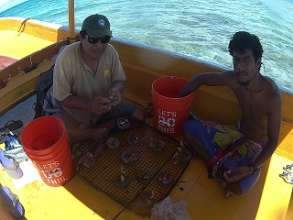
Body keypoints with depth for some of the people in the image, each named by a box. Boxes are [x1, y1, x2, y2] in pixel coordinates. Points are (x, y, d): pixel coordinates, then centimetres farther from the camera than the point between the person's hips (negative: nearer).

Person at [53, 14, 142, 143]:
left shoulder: (110, 51, -14)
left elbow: (120, 80, -2)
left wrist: (115, 90, -27)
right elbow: (61, 98, -21)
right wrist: (89, 105, -37)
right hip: (75, 110, -3)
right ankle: (94, 133, -5)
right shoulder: (67, 57, -26)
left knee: (137, 117, -6)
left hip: (105, 107, 4)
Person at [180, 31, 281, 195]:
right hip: (238, 134, 5)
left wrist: (252, 169, -31)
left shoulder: (271, 95, -31)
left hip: (257, 147, -5)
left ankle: (220, 166, 1)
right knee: (189, 127, -6)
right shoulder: (233, 79, -18)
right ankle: (217, 163, -5)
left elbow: (273, 141, -22)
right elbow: (200, 79, -2)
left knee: (239, 187, -31)